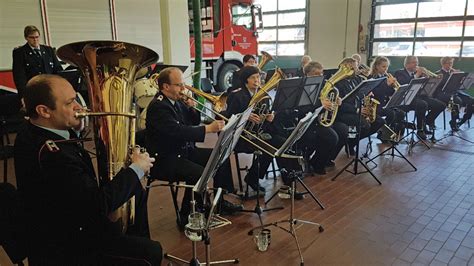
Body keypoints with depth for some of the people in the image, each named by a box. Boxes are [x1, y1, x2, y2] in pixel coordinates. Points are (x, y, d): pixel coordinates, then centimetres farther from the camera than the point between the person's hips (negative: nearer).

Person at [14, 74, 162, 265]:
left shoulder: (32, 132, -5)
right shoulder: (50, 152, -36)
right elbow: (100, 204, -33)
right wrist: (136, 169, -21)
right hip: (66, 246, -10)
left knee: (137, 191, 18)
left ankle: (137, 242, 33)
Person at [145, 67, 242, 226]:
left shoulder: (177, 101, 8)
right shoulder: (158, 106, -20)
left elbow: (194, 122, 16)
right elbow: (178, 131, -32)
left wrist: (191, 108, -4)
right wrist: (208, 129, -32)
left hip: (184, 151, 10)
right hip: (165, 159, -10)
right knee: (199, 173, -31)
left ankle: (220, 201, 18)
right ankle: (187, 217, -11)